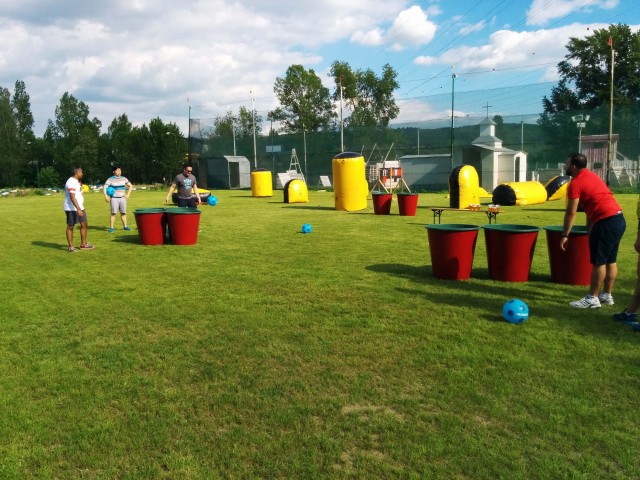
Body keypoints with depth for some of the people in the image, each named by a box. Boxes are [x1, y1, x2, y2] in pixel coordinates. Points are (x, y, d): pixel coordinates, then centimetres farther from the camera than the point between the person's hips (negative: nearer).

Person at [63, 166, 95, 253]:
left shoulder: (76, 181, 16)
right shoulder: (71, 182, -17)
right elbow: (72, 197, -25)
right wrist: (78, 209, -29)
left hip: (79, 207, 10)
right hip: (71, 209, -10)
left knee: (84, 224, 9)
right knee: (70, 227, 0)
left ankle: (83, 244, 17)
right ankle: (71, 247, 7)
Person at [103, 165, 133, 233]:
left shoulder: (124, 178, 7)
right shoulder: (110, 179, -3)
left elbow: (130, 186, 17)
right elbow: (104, 187, -5)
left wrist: (128, 194, 7)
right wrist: (106, 196, -17)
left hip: (122, 198, 4)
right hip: (114, 198, -3)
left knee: (123, 213, 5)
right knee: (113, 213, -7)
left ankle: (125, 226, 12)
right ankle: (111, 228, -4)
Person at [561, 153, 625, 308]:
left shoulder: (575, 183, -8)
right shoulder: (590, 176, 21)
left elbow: (571, 212, -11)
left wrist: (565, 235, -5)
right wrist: (589, 229, 26)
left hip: (606, 221, -10)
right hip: (618, 219, 10)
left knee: (598, 262, -4)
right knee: (610, 260, 14)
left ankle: (592, 298, 2)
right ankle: (607, 295, 21)